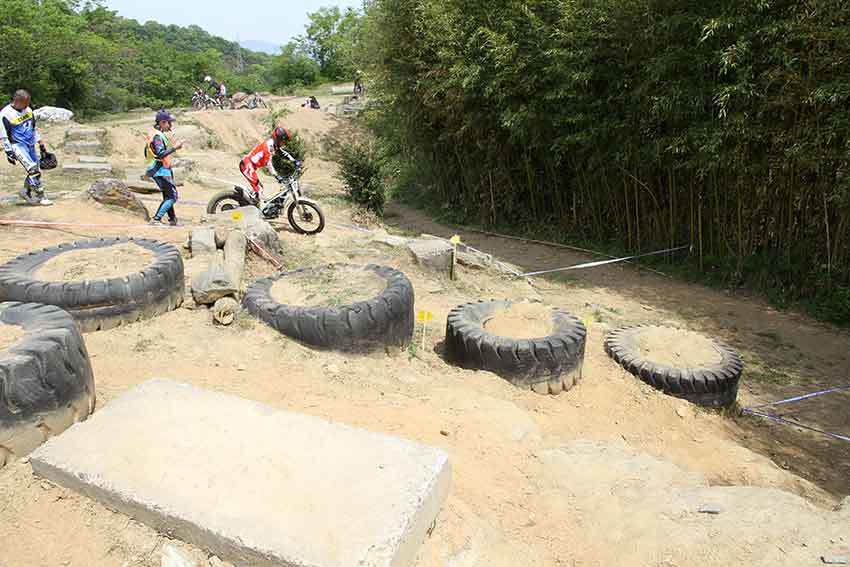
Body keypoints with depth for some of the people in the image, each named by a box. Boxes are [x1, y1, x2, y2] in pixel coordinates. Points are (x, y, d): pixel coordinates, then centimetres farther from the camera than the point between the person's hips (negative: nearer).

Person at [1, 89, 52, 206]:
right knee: (33, 169, -21)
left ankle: (26, 192, 26)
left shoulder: (28, 110, 6)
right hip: (17, 145, -7)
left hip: (30, 145, 7)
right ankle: (41, 196, -15)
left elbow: (34, 128, 19)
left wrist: (41, 145, 20)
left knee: (37, 171, 6)